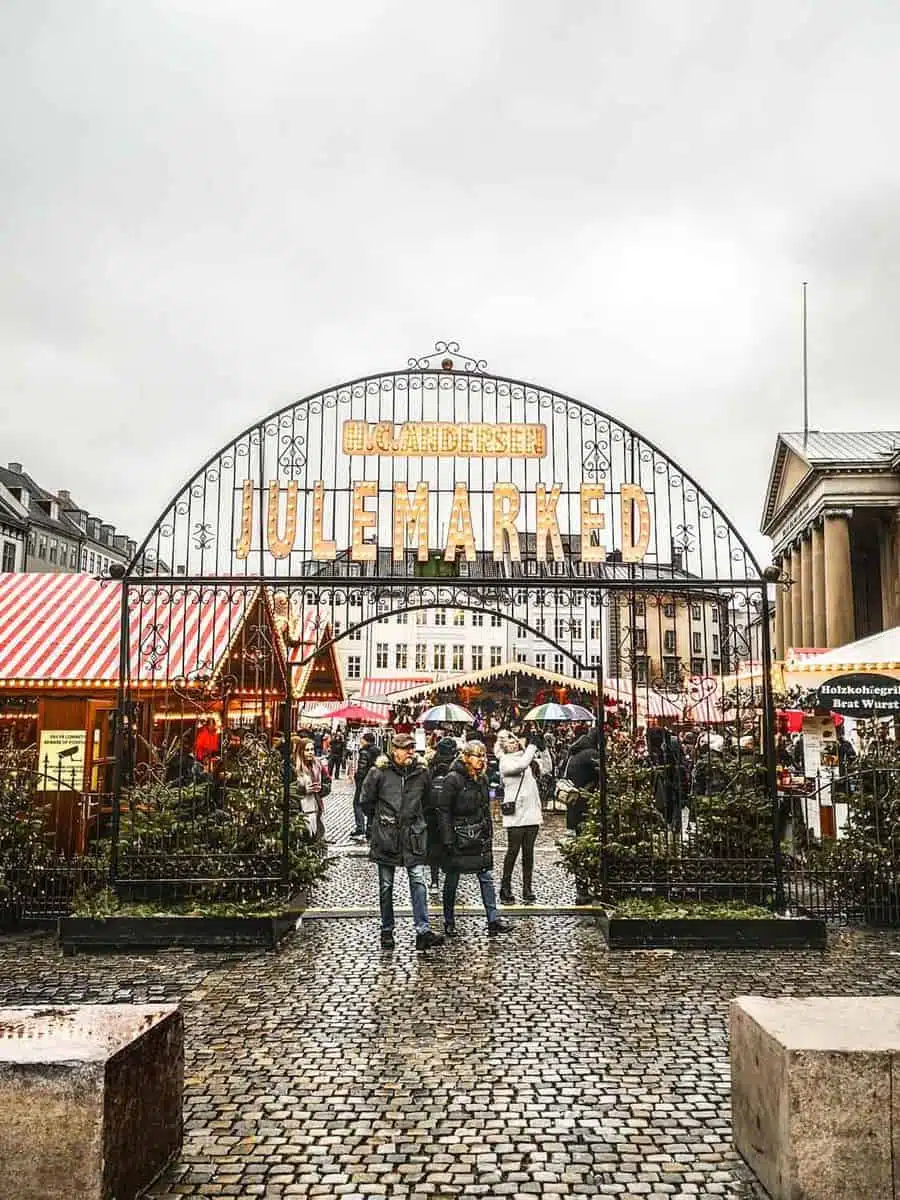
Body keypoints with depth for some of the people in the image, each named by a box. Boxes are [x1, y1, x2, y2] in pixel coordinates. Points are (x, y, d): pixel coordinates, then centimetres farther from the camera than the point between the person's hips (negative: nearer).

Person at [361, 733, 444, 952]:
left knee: (418, 881, -7)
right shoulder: (379, 773, -5)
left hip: (413, 835, 1)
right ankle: (387, 931, 19)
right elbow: (366, 802, 4)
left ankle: (423, 931, -7)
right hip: (386, 837, -1)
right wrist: (381, 821, 8)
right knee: (386, 886, 8)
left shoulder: (422, 774, 4)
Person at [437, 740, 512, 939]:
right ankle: (449, 922, 18)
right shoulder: (453, 779, -13)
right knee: (452, 880, 6)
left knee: (486, 877, 2)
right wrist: (448, 841, -17)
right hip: (458, 837, -6)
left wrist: (489, 836, 14)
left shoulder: (482, 780, 9)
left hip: (479, 836, 6)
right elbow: (443, 811, -13)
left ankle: (493, 919, 4)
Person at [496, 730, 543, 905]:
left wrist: (539, 812, 18)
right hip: (515, 816, -6)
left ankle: (528, 891, 10)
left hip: (531, 815, 6)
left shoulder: (524, 759, 19)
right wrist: (532, 746, -12)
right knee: (513, 852, -3)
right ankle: (505, 891, 5)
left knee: (528, 854, 6)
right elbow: (522, 765, -24)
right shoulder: (505, 762, -2)